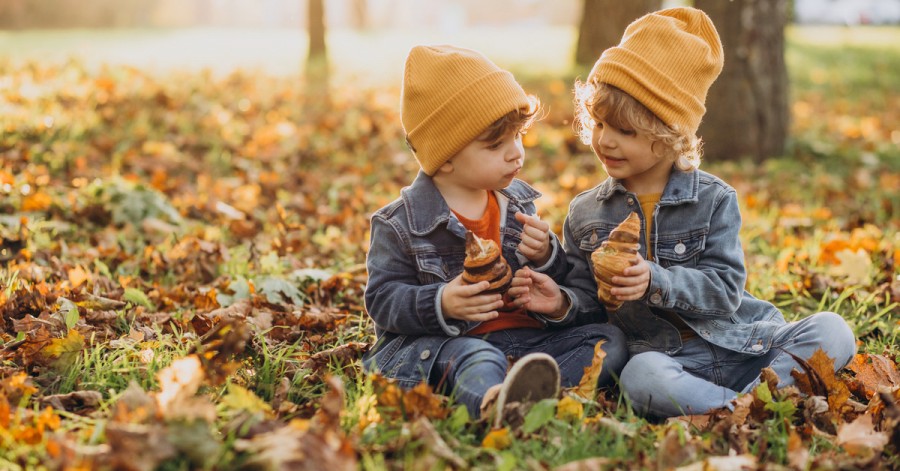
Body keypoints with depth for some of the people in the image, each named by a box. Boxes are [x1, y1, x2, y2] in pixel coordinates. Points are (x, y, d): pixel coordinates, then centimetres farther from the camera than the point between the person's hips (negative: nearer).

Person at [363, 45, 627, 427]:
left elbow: (557, 279, 20)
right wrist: (441, 305, -24)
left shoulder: (517, 202, 13)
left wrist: (546, 255, -5)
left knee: (609, 339, -12)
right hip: (439, 343, -5)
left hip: (522, 336, 5)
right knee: (470, 355, -37)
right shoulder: (400, 224, -4)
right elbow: (382, 298, -6)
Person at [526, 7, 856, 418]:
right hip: (660, 354, -1)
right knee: (641, 378, -37)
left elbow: (725, 290, -7)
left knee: (832, 330, -20)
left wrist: (657, 281, -24)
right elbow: (584, 300, 10)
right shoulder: (585, 214, 8)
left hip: (740, 348, 1)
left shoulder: (714, 200, 2)